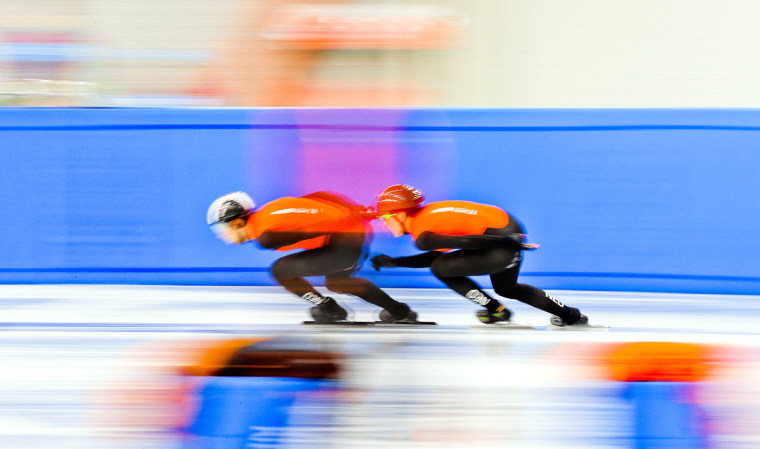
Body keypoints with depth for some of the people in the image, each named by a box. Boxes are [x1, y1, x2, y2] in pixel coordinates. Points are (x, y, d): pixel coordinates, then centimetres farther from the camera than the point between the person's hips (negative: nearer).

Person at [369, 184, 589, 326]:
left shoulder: (422, 237, -17)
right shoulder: (424, 214, 11)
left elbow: (466, 242, -23)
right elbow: (436, 254, 21)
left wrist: (512, 242, -21)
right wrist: (395, 262, 16)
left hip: (503, 242, -10)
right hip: (509, 228, 10)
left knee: (440, 269, -6)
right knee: (505, 289, 33)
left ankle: (496, 310, 9)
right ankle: (571, 316, 41)